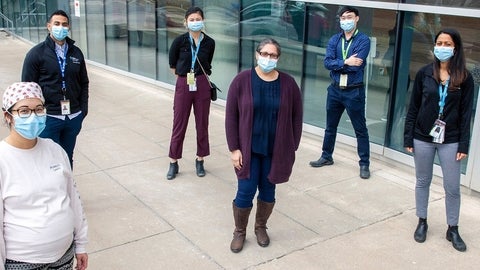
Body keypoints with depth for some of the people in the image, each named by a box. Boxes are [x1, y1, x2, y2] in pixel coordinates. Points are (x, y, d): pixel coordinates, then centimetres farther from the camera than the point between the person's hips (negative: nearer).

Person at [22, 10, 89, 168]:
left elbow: (84, 82, 15)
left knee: (68, 158, 15)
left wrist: (83, 108, 7)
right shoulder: (36, 53, -5)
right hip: (48, 118, -4)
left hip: (74, 117, 4)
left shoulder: (76, 53, 8)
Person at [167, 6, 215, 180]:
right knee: (179, 125, 4)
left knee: (202, 124, 8)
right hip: (183, 86, -1)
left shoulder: (209, 42, -2)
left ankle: (200, 161, 22)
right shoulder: (180, 41, -6)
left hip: (202, 86, 1)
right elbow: (172, 63, 8)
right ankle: (173, 163, 15)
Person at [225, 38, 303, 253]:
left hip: (276, 150, 2)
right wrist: (234, 148, -10)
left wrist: (292, 148, 1)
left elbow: (296, 117, 2)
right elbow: (231, 115, -6)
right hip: (249, 149, -1)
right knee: (245, 191, 2)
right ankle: (239, 231, 24)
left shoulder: (288, 84, -4)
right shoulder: (242, 80, -8)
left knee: (268, 190, 13)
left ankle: (261, 227, 36)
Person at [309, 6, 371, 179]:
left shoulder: (363, 40, -10)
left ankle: (364, 164, 15)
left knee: (360, 129, 5)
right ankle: (326, 157, 34)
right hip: (335, 89, 5)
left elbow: (356, 66, -22)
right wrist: (345, 62, -23)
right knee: (330, 126, 18)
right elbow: (327, 62, -10)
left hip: (354, 91, -5)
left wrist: (337, 64, -11)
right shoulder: (334, 40, 4)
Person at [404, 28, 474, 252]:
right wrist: (408, 137, -2)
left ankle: (452, 229, 22)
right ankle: (422, 222, 29)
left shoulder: (464, 78, -3)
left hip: (450, 140, -1)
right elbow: (413, 107, 1)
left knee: (452, 187, 5)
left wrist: (463, 145, -6)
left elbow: (466, 114, -2)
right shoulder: (424, 73, -2)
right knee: (422, 182, 13)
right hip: (423, 137, 1)